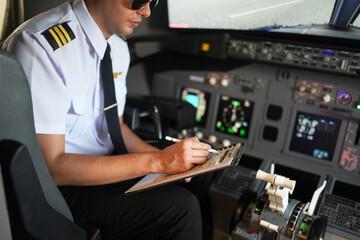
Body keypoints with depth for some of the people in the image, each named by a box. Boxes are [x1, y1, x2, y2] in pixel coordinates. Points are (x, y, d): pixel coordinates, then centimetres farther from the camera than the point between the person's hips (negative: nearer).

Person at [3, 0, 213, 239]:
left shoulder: (118, 47, 3)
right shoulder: (39, 45, -23)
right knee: (180, 207, -23)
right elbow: (50, 167, -26)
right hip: (62, 184, -7)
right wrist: (156, 161, -29)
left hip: (106, 164, 8)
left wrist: (169, 157, -5)